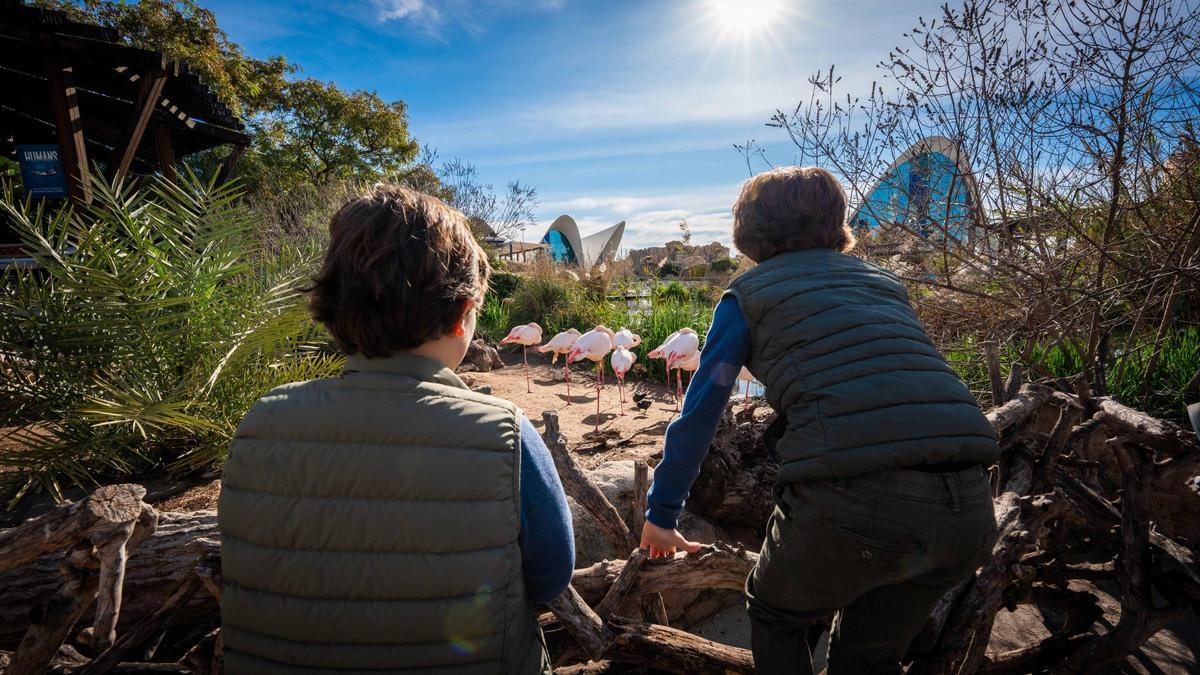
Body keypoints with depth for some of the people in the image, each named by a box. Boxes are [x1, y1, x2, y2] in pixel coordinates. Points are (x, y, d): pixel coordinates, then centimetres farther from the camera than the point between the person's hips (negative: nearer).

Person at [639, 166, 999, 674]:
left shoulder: (749, 293, 9)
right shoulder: (881, 280, 23)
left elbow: (698, 415, 9)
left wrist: (661, 515, 21)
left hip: (855, 503, -5)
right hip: (969, 509, 6)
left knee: (774, 616, 28)